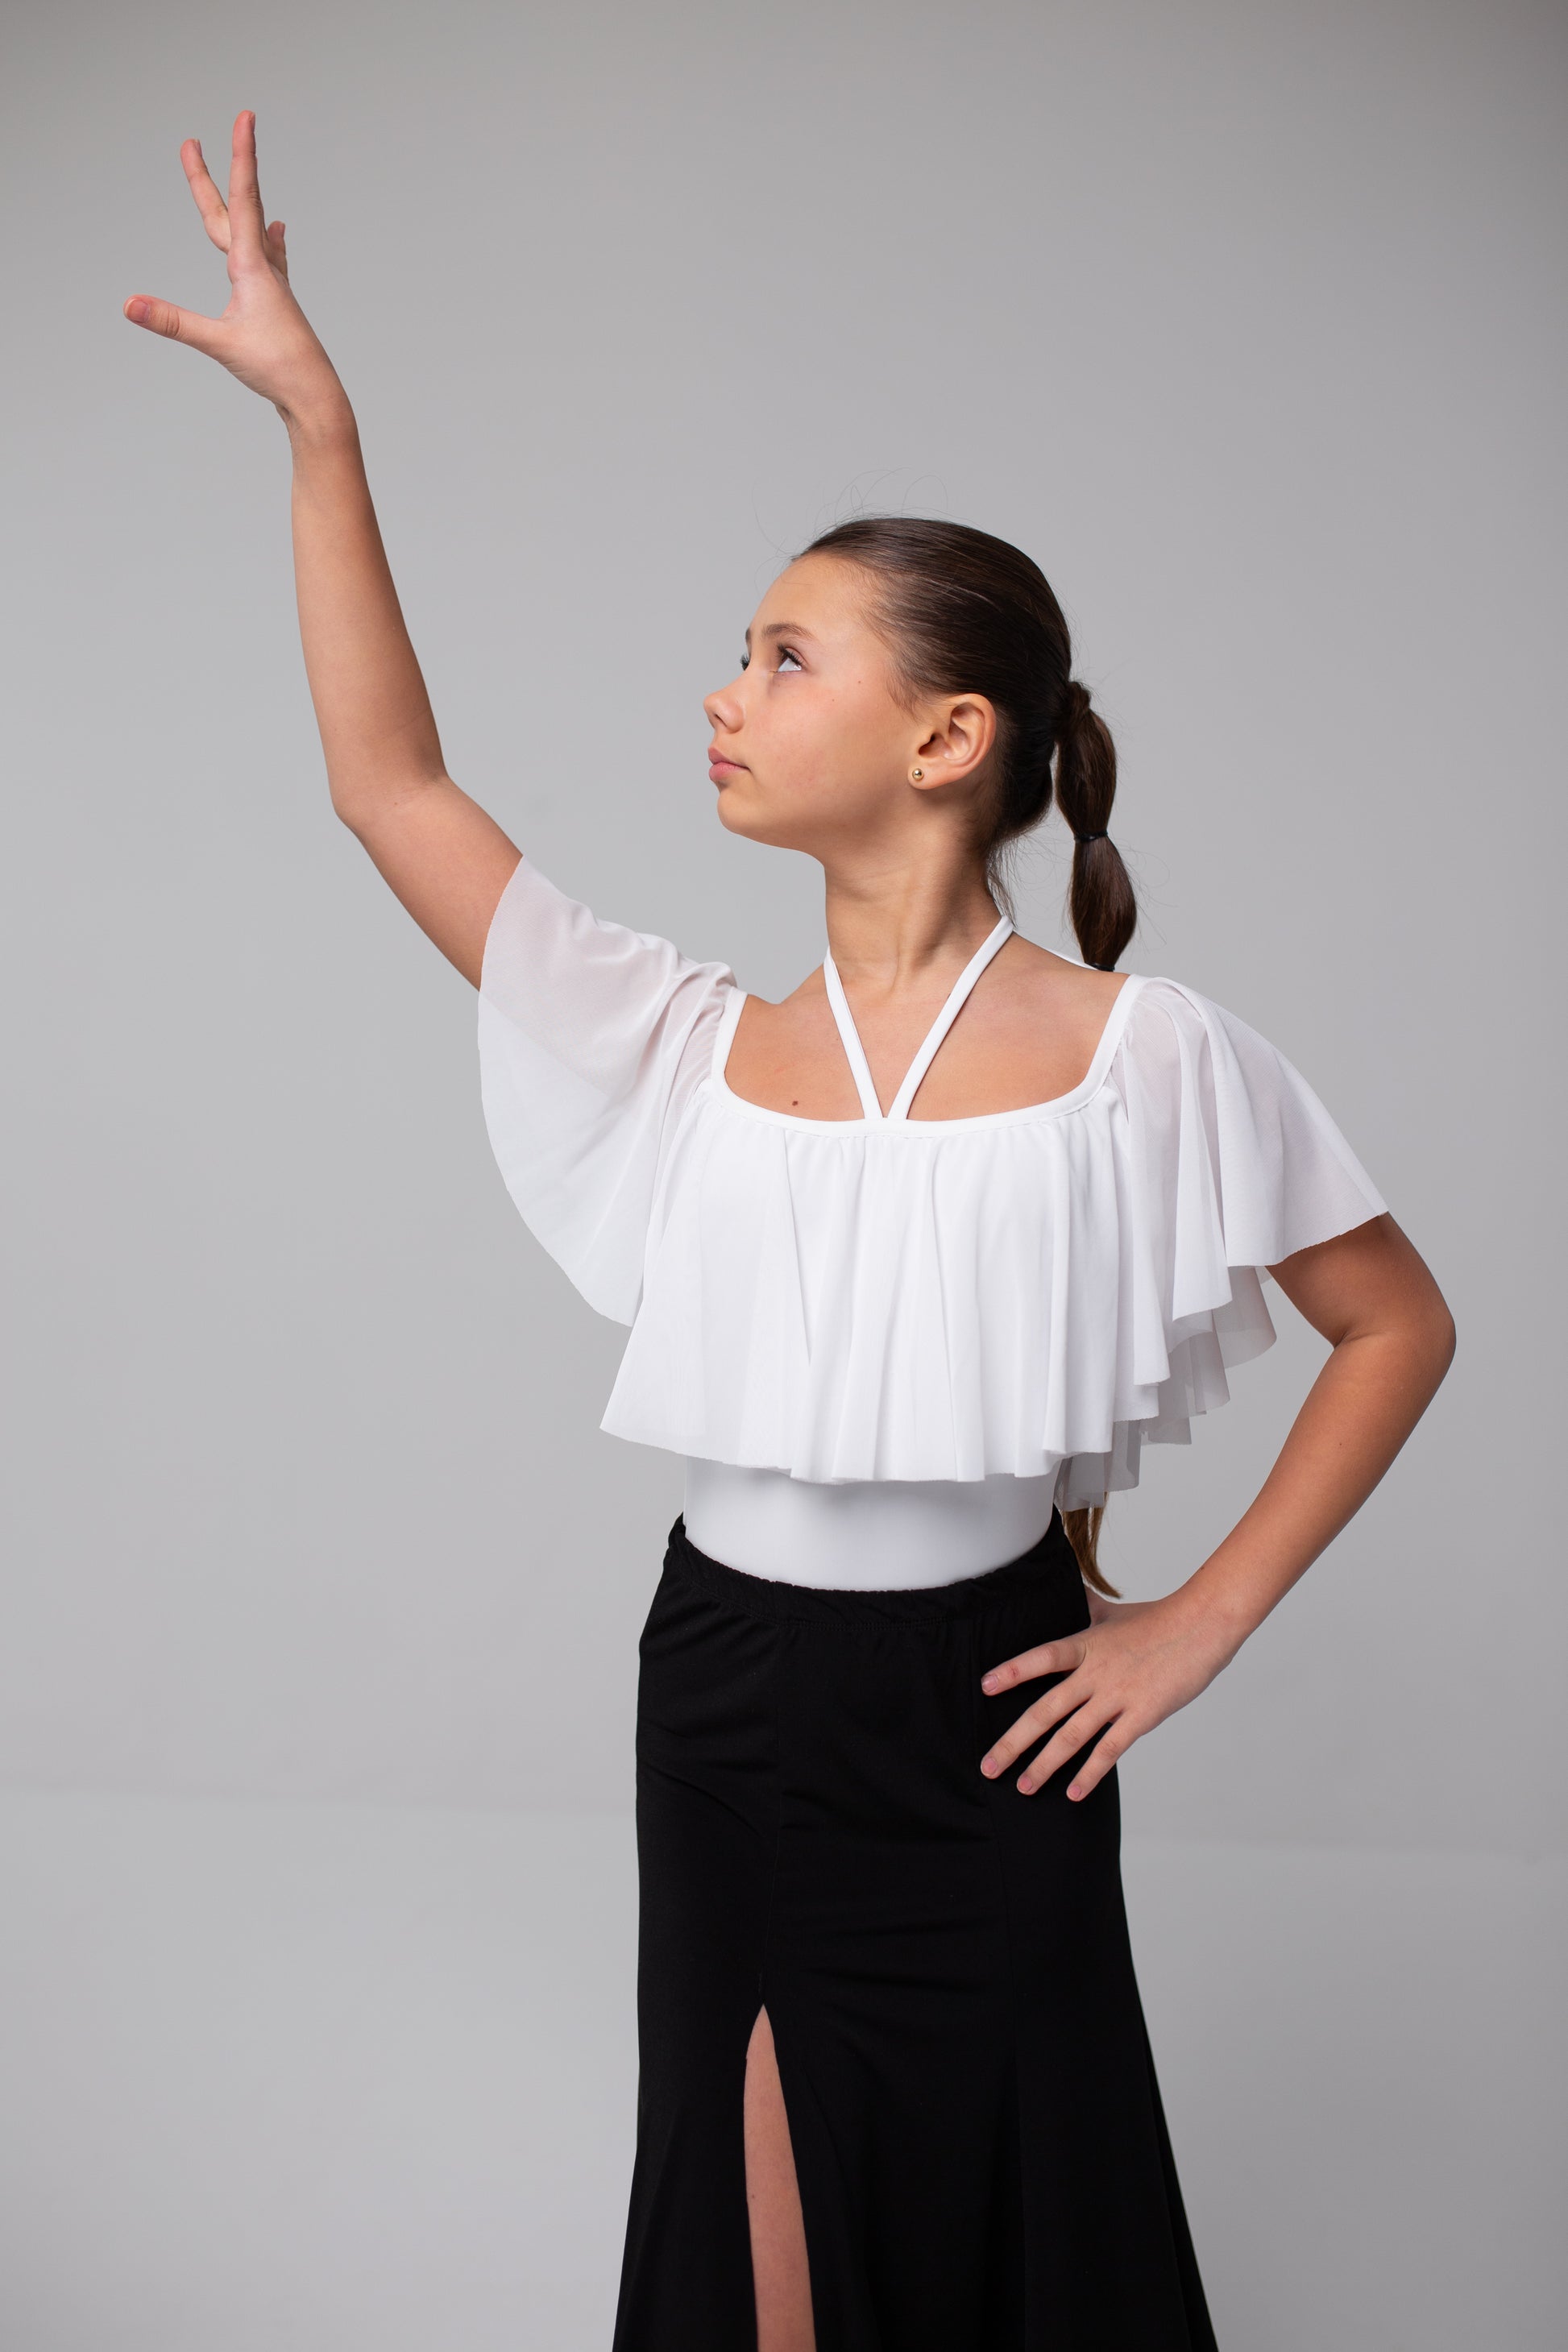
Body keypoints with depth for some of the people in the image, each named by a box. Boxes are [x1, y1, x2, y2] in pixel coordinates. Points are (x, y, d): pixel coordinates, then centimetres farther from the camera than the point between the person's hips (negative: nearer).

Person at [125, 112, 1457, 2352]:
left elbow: (1398, 1325, -1)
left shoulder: (1139, 1050, -9)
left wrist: (1200, 1622, -6)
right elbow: (388, 780, -3)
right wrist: (315, 415, -5)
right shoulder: (692, 1050, -1)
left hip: (983, 1736, -2)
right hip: (733, 1714, 3)